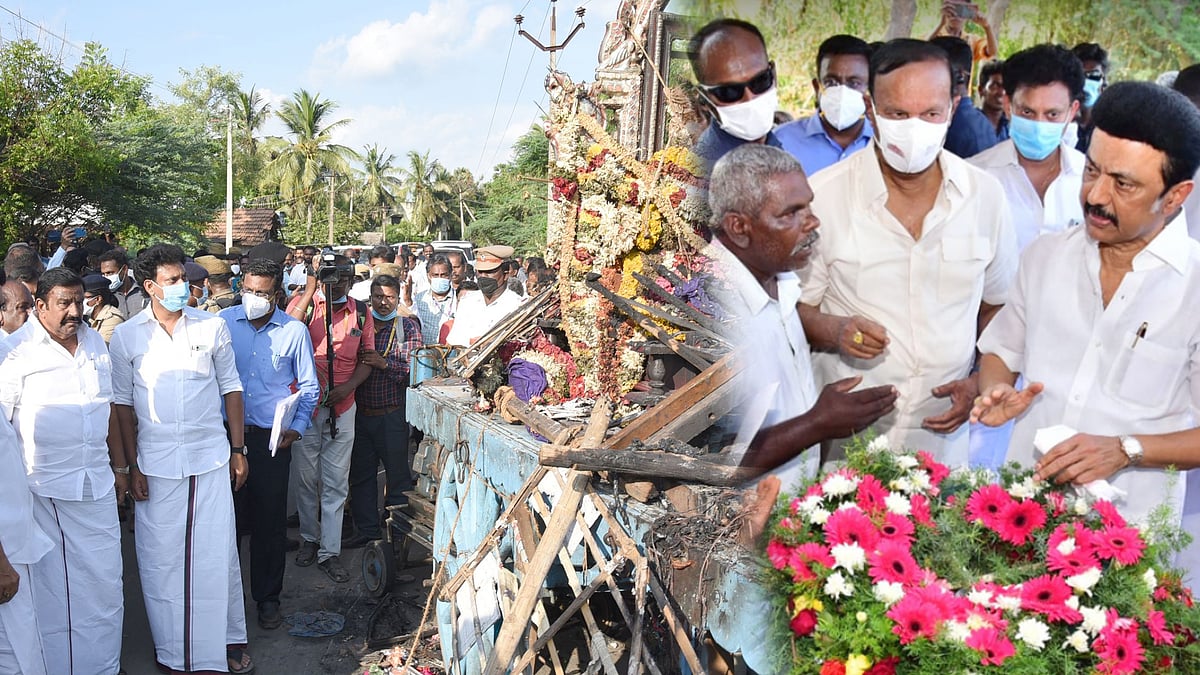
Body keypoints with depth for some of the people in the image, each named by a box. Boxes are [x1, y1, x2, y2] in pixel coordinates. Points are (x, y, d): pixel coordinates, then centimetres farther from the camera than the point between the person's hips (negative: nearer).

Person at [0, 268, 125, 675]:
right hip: (45, 489, -5)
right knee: (52, 585, 6)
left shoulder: (95, 342, 9)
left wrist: (119, 466, 18)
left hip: (97, 484, 6)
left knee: (104, 580, 13)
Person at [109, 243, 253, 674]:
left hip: (211, 457, 0)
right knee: (162, 556, 7)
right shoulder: (125, 337, -1)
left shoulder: (212, 327, 1)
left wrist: (238, 450, 5)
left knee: (218, 552, 4)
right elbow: (123, 403, 4)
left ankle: (229, 640, 21)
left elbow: (231, 388, 6)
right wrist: (132, 466, 1)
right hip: (156, 462, 0)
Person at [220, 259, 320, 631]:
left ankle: (267, 597, 20)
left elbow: (309, 386, 7)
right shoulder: (222, 322, 0)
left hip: (272, 438, -1)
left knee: (270, 519, 5)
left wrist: (297, 426, -4)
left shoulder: (295, 331, -2)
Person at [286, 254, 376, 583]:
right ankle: (309, 538, 31)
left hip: (342, 407, 2)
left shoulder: (360, 312, 4)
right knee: (306, 476, 12)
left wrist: (348, 386, -9)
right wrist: (310, 290, -25)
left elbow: (367, 358, 9)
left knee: (336, 482, 5)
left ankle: (330, 551, 13)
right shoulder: (304, 302, -5)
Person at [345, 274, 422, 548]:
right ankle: (366, 529, 22)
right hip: (361, 411, 4)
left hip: (393, 414, -4)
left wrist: (384, 363, -21)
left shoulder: (408, 326, -1)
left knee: (398, 473, 6)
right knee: (361, 473, 10)